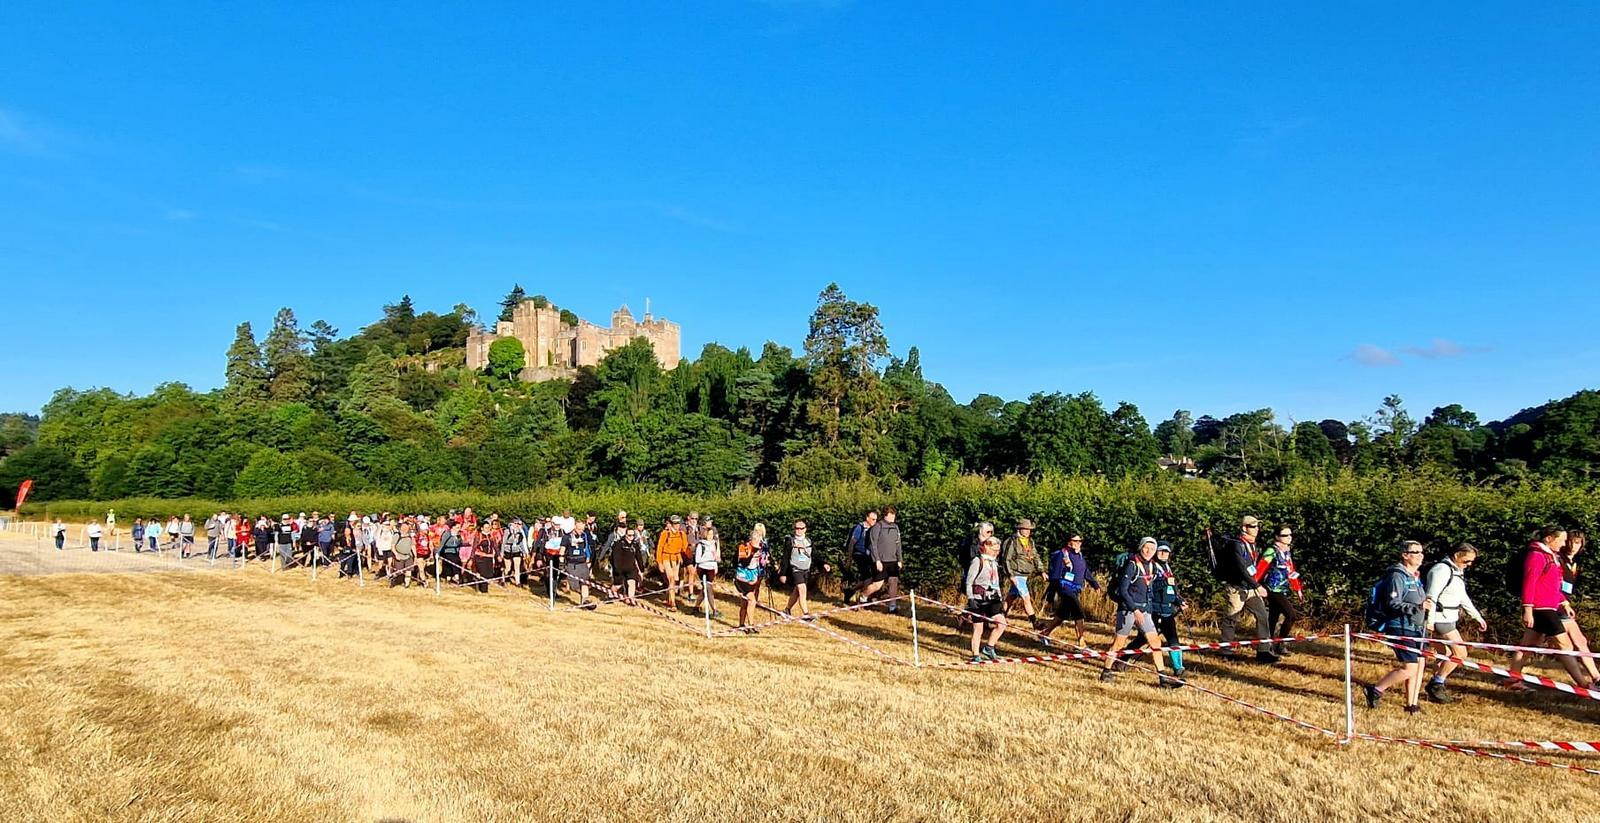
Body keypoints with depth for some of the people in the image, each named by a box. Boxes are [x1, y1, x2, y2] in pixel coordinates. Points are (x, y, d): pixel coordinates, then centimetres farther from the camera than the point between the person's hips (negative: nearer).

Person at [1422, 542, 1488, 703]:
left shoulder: (1457, 571, 15)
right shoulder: (1442, 569, -17)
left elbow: (1463, 597, 25)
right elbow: (1431, 595, -21)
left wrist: (1478, 617, 25)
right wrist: (1430, 621, -23)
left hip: (1449, 619, 10)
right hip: (1441, 619, -10)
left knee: (1447, 655, 13)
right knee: (1460, 653, -8)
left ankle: (1435, 684, 22)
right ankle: (1436, 684, -1)